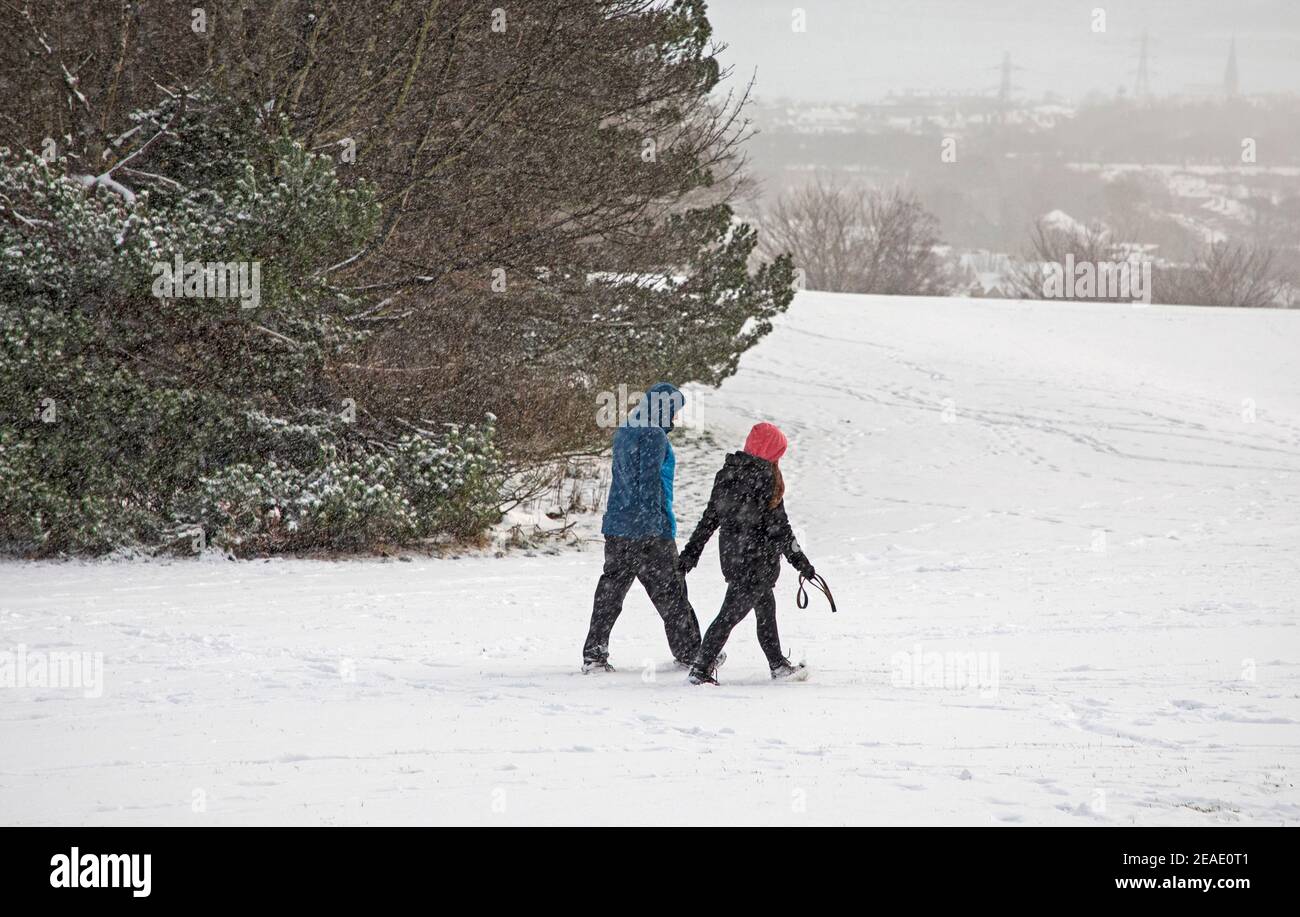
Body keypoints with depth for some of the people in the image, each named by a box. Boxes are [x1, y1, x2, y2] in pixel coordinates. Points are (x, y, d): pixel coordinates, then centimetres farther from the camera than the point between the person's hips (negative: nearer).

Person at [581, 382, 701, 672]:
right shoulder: (655, 437, -14)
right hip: (648, 529, -7)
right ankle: (688, 653, 14)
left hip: (616, 526, 8)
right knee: (670, 592, 4)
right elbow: (649, 481, -19)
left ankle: (594, 653, 2)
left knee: (611, 587, 8)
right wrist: (657, 526, -17)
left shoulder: (623, 433, 12)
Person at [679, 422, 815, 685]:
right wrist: (800, 561, -8)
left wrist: (692, 552, 15)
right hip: (756, 560, -8)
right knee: (731, 613, -5)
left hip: (731, 554, 8)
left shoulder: (727, 473, 5)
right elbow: (778, 526, -14)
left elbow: (709, 518, 10)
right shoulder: (765, 478, -16)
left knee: (766, 607, 22)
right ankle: (701, 670, -7)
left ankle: (778, 665, 34)